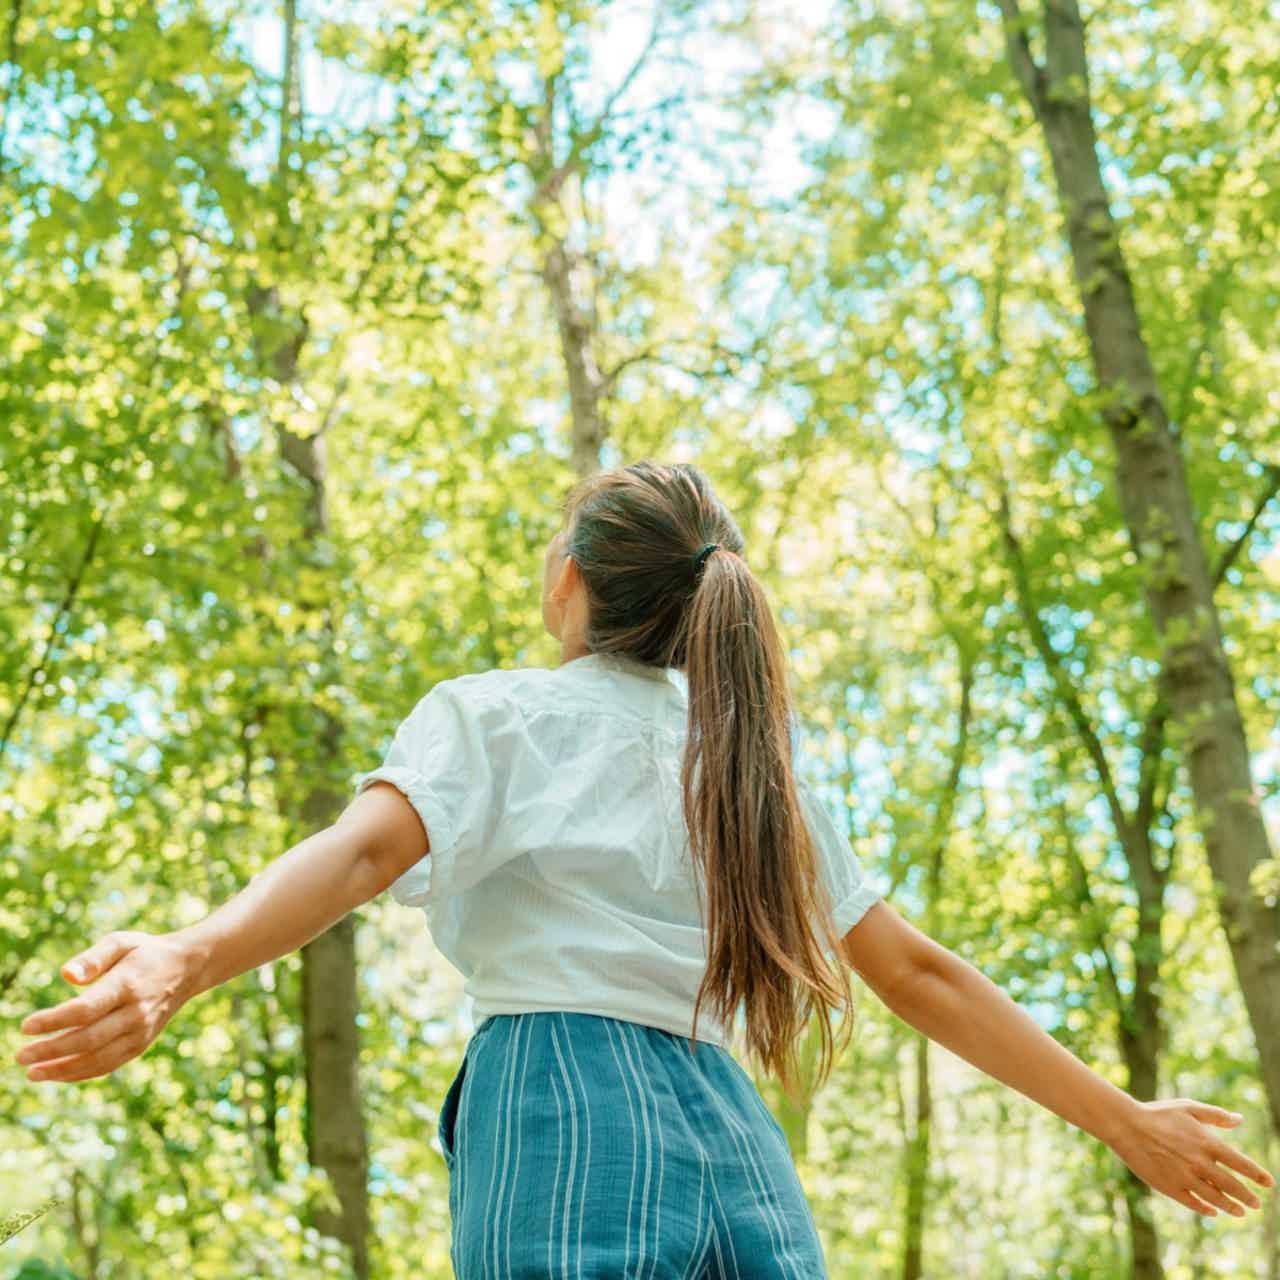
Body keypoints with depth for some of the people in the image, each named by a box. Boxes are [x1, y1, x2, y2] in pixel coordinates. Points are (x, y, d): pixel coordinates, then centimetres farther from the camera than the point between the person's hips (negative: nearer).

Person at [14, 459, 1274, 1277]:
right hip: (736, 1146, 5)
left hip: (564, 1122, -5)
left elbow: (367, 845, -15)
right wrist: (1125, 1121, 27)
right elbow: (918, 973, 19)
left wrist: (182, 960, -31)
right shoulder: (750, 758, 21)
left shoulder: (496, 714, 7)